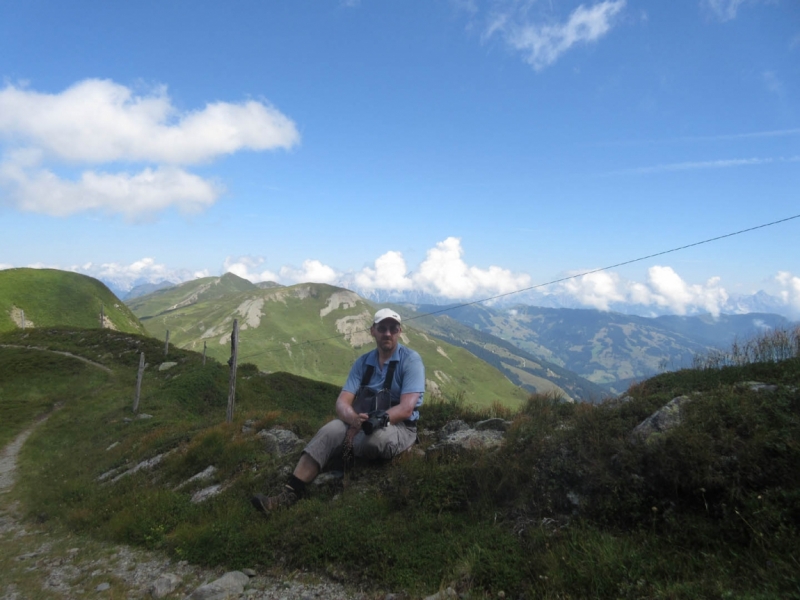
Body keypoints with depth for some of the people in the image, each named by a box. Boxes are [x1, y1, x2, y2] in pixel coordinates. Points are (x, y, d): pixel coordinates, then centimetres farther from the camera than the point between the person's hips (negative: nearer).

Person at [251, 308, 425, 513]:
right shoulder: (362, 362, 4)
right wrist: (355, 419, -29)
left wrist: (376, 420, -32)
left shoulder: (410, 360, -11)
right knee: (330, 431, -23)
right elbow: (342, 402, -5)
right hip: (363, 423, 4)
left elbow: (406, 408, -20)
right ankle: (290, 492, -25)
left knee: (374, 437, -37)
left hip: (400, 427, -4)